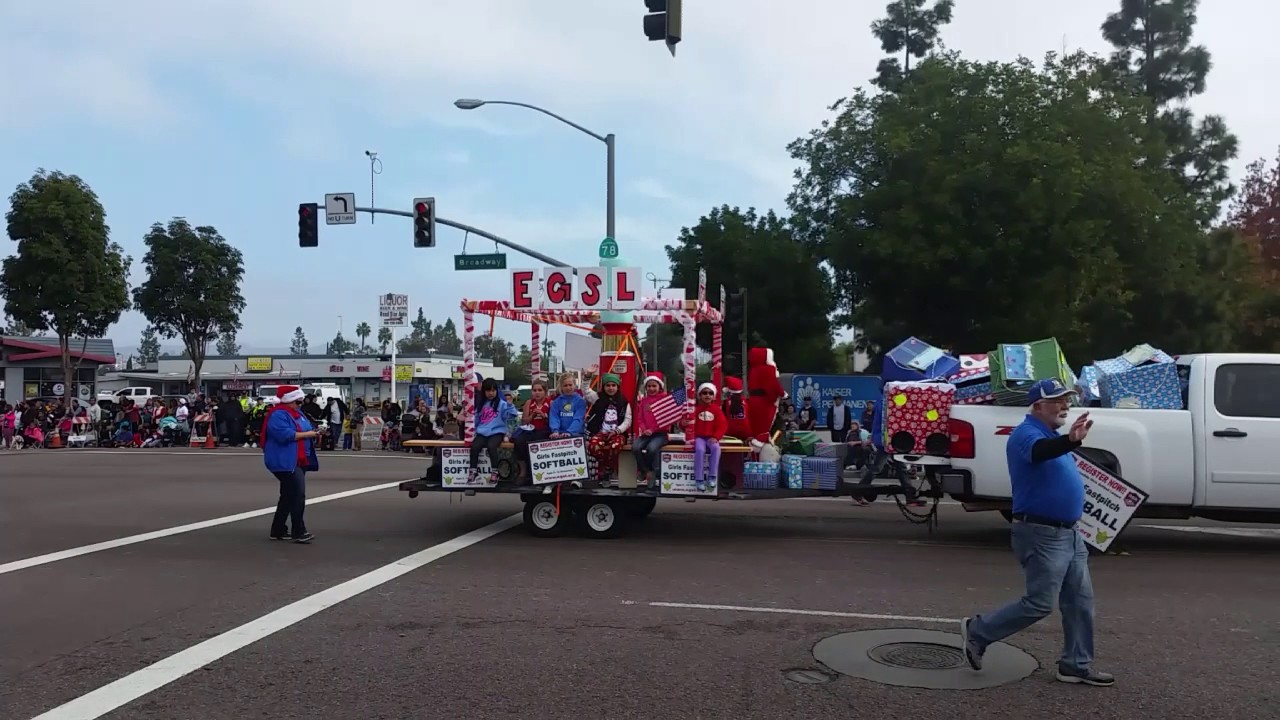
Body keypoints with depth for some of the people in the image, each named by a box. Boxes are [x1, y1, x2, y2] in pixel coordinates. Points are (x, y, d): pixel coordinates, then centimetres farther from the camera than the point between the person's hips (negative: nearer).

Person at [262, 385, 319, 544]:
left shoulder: (296, 412, 16)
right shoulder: (278, 415, -16)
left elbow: (304, 430, 24)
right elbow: (285, 434, -28)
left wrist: (314, 432, 1)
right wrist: (306, 434, -19)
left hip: (298, 461, 11)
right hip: (285, 462, -11)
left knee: (288, 496, 14)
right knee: (298, 495, -15)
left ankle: (278, 530, 23)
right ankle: (299, 532, -11)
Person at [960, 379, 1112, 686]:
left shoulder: (1054, 436, 16)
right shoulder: (1028, 433, -15)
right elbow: (1038, 451, -42)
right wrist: (1071, 440, -58)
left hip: (1069, 533, 10)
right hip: (1042, 535, -10)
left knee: (1081, 602, 10)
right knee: (1039, 604, -7)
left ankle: (1076, 665, 19)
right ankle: (977, 631, 8)